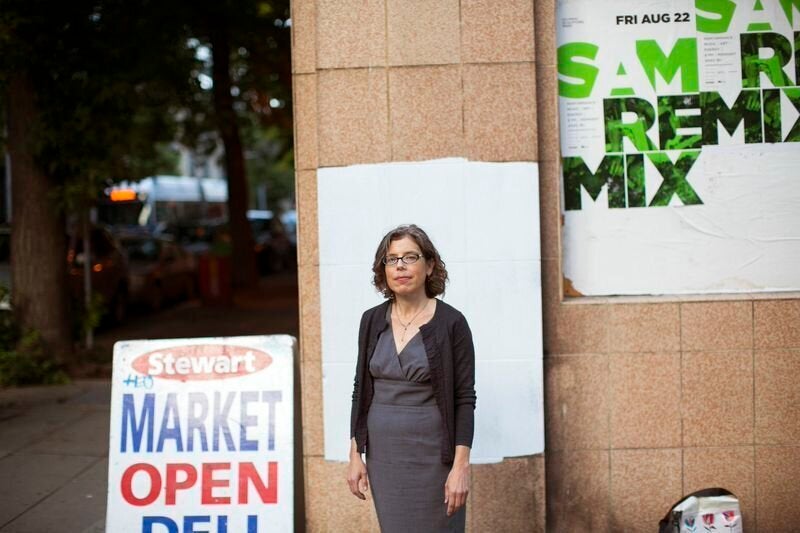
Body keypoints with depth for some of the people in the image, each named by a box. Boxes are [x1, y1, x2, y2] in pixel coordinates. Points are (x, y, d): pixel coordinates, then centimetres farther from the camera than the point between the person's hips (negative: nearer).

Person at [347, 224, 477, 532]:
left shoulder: (451, 323, -8)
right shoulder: (373, 321, 5)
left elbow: (464, 399, -9)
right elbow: (361, 390, 10)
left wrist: (461, 465, -14)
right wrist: (355, 455, 6)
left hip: (432, 452, -4)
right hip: (382, 451, 4)